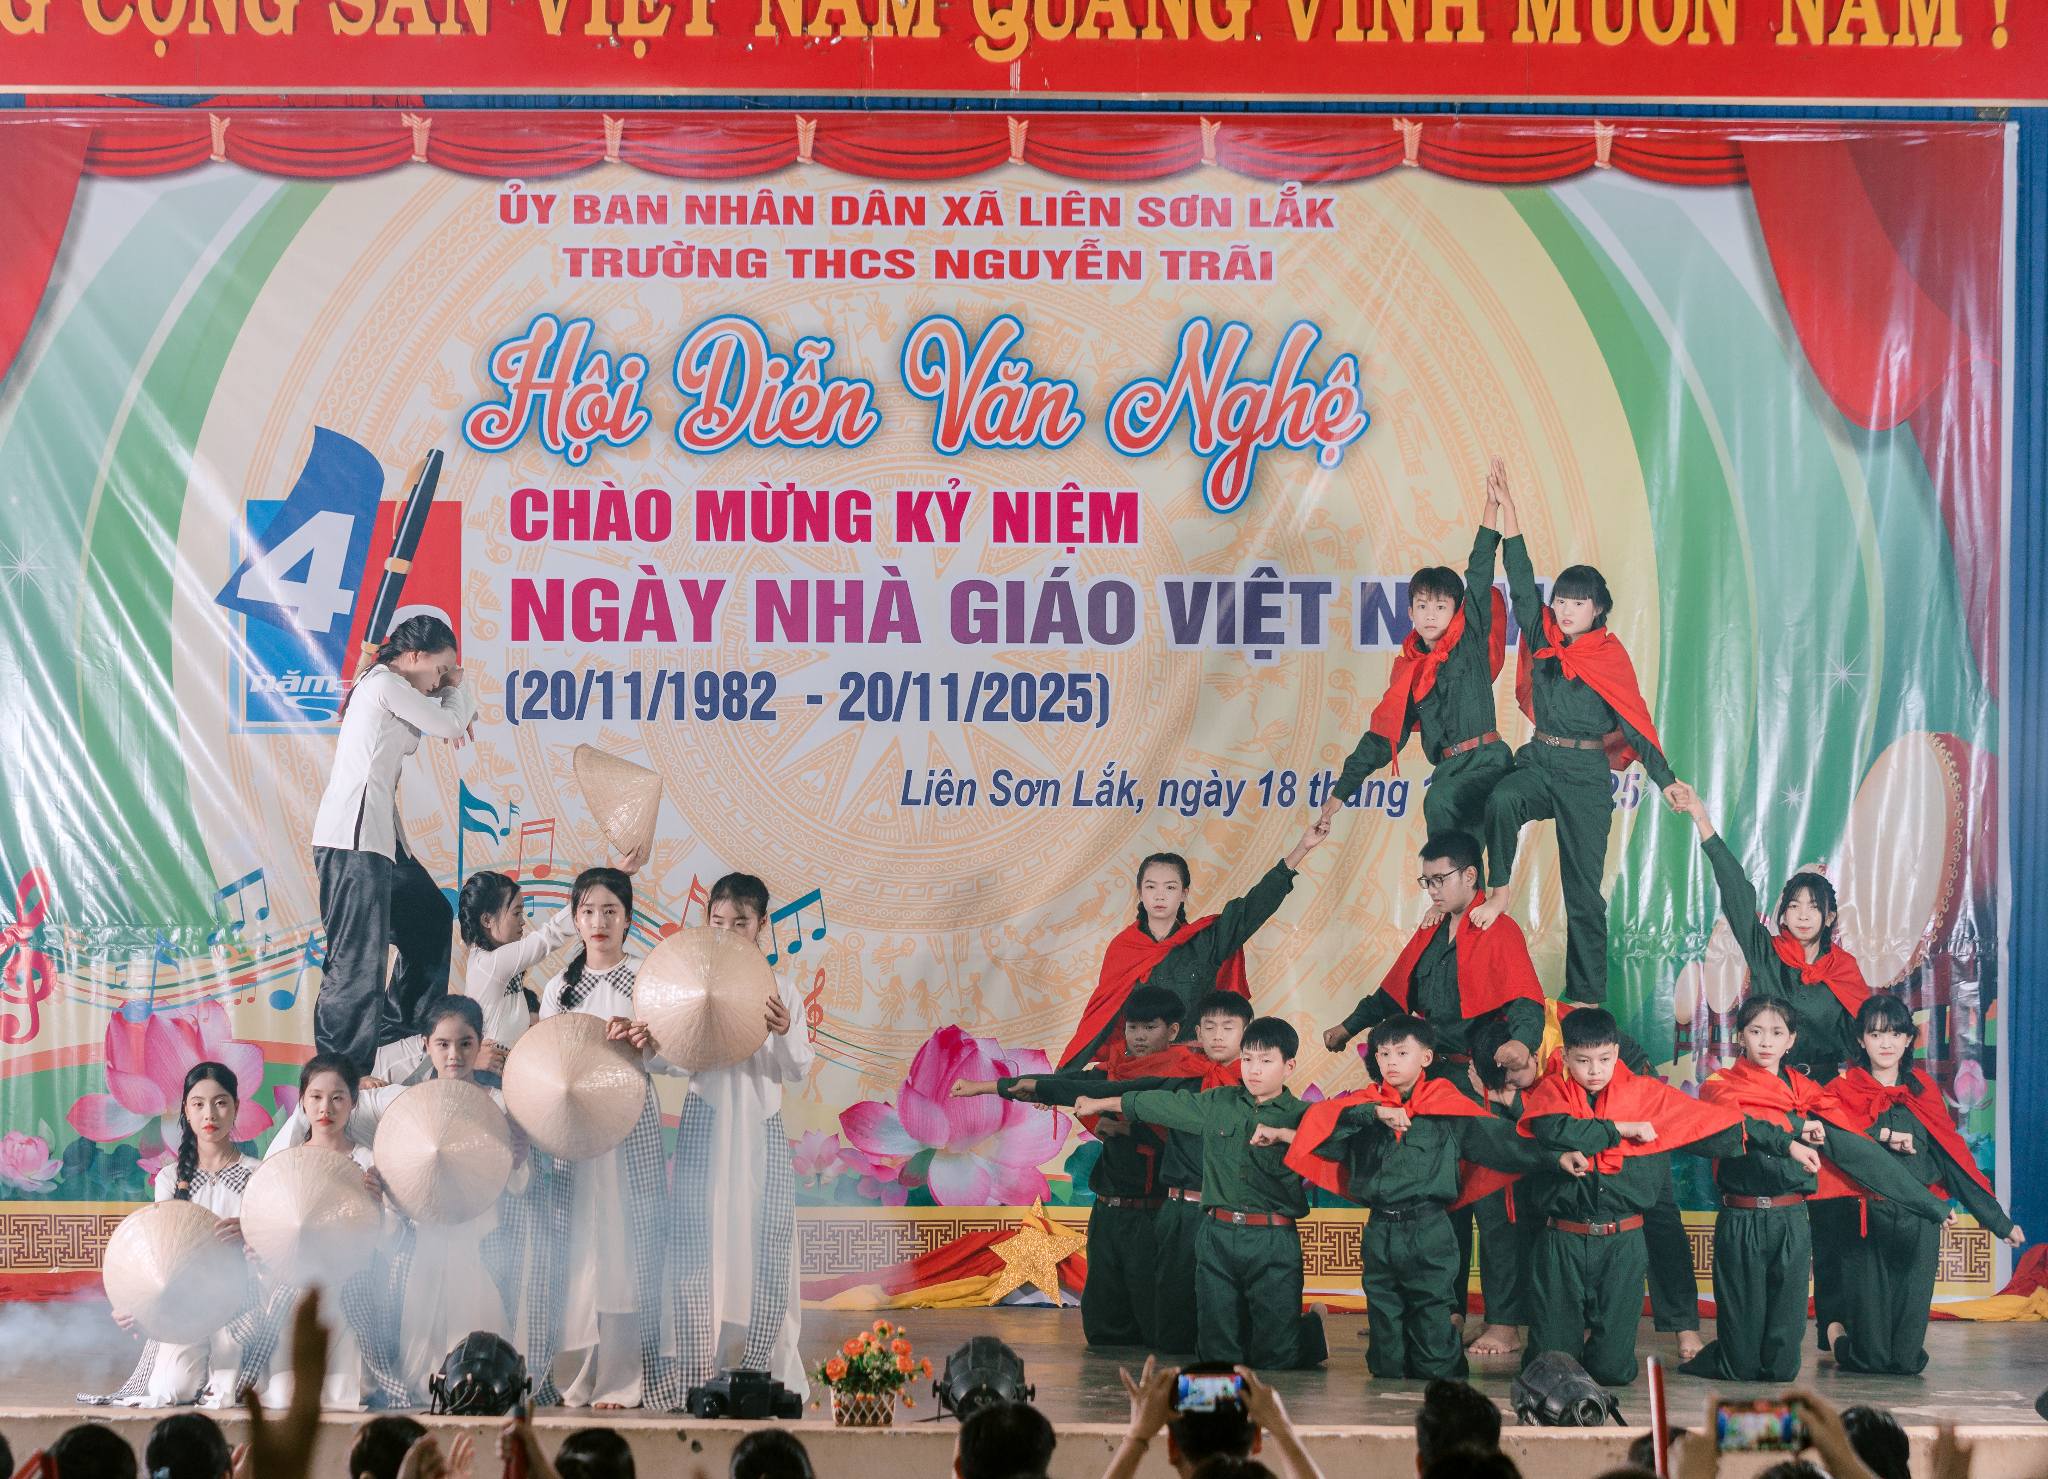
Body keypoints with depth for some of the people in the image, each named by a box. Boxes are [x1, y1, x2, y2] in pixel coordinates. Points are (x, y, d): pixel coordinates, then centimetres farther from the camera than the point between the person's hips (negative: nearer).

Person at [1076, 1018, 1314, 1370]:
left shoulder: (1300, 1115, 1)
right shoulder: (1219, 1103, 12)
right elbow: (1162, 1104, 21)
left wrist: (1282, 1133, -19)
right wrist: (1100, 1104, 27)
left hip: (1273, 1243, -3)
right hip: (1217, 1237, 4)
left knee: (1276, 1357, -1)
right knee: (1217, 1354, 5)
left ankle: (1312, 1326, 30)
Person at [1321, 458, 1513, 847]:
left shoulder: (1471, 640, 5)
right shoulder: (1408, 669, 17)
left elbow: (1479, 576, -2)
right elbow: (1382, 734, 19)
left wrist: (1493, 507, -10)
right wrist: (1342, 788, 16)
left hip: (1487, 761, -6)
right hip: (1449, 768, 6)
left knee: (1440, 801, -33)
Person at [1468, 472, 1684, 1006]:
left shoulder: (1610, 656, -2)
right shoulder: (1543, 637, 7)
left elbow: (1634, 719, -6)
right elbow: (1521, 580, 3)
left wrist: (1665, 779, -15)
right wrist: (1506, 510, -3)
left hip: (1587, 773, -3)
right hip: (1539, 761, 3)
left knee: (1583, 890, -1)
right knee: (1502, 800, -34)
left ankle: (1586, 999, 4)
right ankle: (1498, 892, -21)